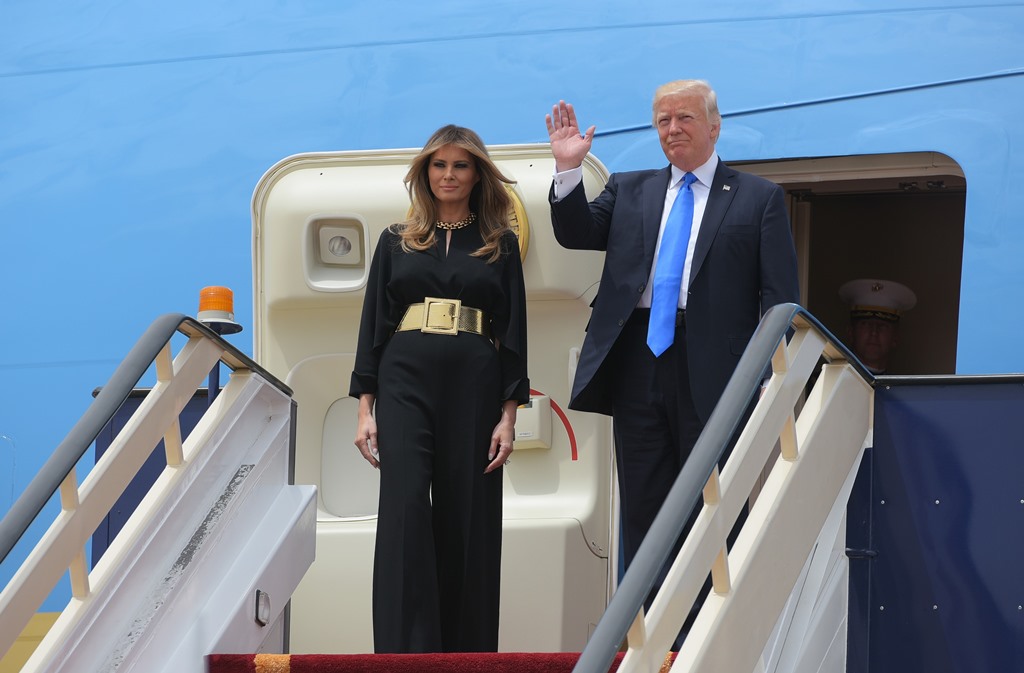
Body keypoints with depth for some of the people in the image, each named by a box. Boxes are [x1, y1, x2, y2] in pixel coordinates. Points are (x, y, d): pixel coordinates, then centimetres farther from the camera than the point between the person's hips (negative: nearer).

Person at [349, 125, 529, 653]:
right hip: (405, 382, 0)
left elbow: (514, 332, 7)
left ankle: (465, 651, 7)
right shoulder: (397, 242, 13)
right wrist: (365, 408, 2)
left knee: (467, 521, -1)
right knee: (405, 507, -15)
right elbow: (373, 324, 11)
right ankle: (405, 652, -18)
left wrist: (509, 415, -2)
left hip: (474, 388, 0)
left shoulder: (500, 246, 11)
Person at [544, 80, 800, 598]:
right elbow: (577, 234, 7)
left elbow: (780, 297, 0)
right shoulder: (628, 190, 17)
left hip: (712, 374, -3)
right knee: (642, 507, 7)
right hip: (636, 366, 4)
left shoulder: (760, 199, 6)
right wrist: (569, 169, -7)